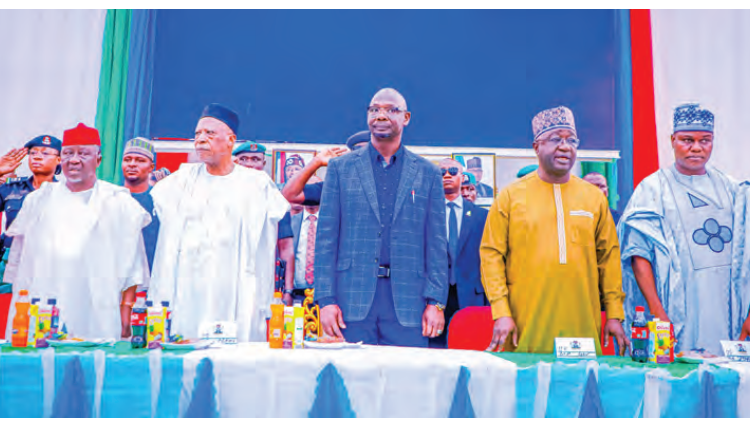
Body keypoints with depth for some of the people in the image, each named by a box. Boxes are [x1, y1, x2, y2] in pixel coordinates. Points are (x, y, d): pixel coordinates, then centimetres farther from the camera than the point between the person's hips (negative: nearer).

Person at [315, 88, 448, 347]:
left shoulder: (427, 173, 10)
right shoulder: (340, 168, 9)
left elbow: (437, 243, 7)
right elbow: (326, 238, 5)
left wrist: (436, 302, -1)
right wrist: (326, 299, -3)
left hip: (407, 300, 0)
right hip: (353, 298, 0)